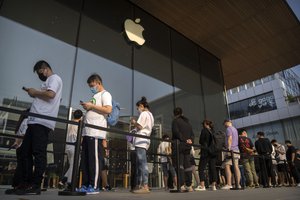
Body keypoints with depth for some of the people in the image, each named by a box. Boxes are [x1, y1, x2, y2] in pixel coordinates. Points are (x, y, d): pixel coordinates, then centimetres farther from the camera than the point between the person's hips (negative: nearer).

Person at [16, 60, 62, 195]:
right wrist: (34, 94, 13)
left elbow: (50, 94, -18)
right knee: (25, 151, 9)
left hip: (43, 122, -10)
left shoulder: (54, 78, 1)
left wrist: (35, 92, -4)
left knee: (39, 153, -10)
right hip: (35, 121, 10)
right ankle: (26, 183, 14)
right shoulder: (48, 81, 31)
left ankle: (35, 186, -7)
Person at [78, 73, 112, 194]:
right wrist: (87, 107, 12)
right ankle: (85, 185, 14)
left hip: (96, 132, -9)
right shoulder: (95, 96, 26)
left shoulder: (105, 94, 1)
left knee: (94, 159, -7)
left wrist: (91, 105, -12)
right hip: (87, 131, 9)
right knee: (85, 159, 7)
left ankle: (94, 186, 0)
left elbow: (108, 110, -15)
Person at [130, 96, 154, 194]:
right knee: (139, 163, 10)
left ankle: (145, 186, -15)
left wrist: (134, 122, 5)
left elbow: (139, 126, -12)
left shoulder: (144, 113, -4)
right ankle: (139, 185, 12)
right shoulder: (150, 115, 25)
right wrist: (136, 123, 20)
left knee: (142, 163, -13)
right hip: (145, 140, 10)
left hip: (141, 140, -10)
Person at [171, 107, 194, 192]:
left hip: (178, 145, -6)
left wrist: (184, 140, -11)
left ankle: (182, 185, -16)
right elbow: (192, 134, 15)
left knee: (179, 165, -9)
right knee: (187, 165, 9)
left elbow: (176, 132, -13)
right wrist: (190, 140, 0)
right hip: (187, 147, 6)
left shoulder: (175, 121, 1)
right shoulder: (188, 122, 21)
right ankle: (189, 185, 9)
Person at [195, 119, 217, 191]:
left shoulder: (204, 130, -6)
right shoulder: (213, 131, 11)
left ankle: (202, 186, -9)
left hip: (206, 152, -6)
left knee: (201, 168, -3)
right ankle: (213, 185, 10)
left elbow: (201, 141, -6)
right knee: (212, 168, 9)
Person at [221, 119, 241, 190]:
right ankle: (238, 184, 7)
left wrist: (229, 148, -21)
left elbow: (230, 139, -16)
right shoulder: (235, 129, 23)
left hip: (231, 150, -9)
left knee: (227, 166, -12)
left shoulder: (228, 129, -4)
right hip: (236, 150, 9)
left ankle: (229, 184, -17)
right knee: (236, 166, 6)